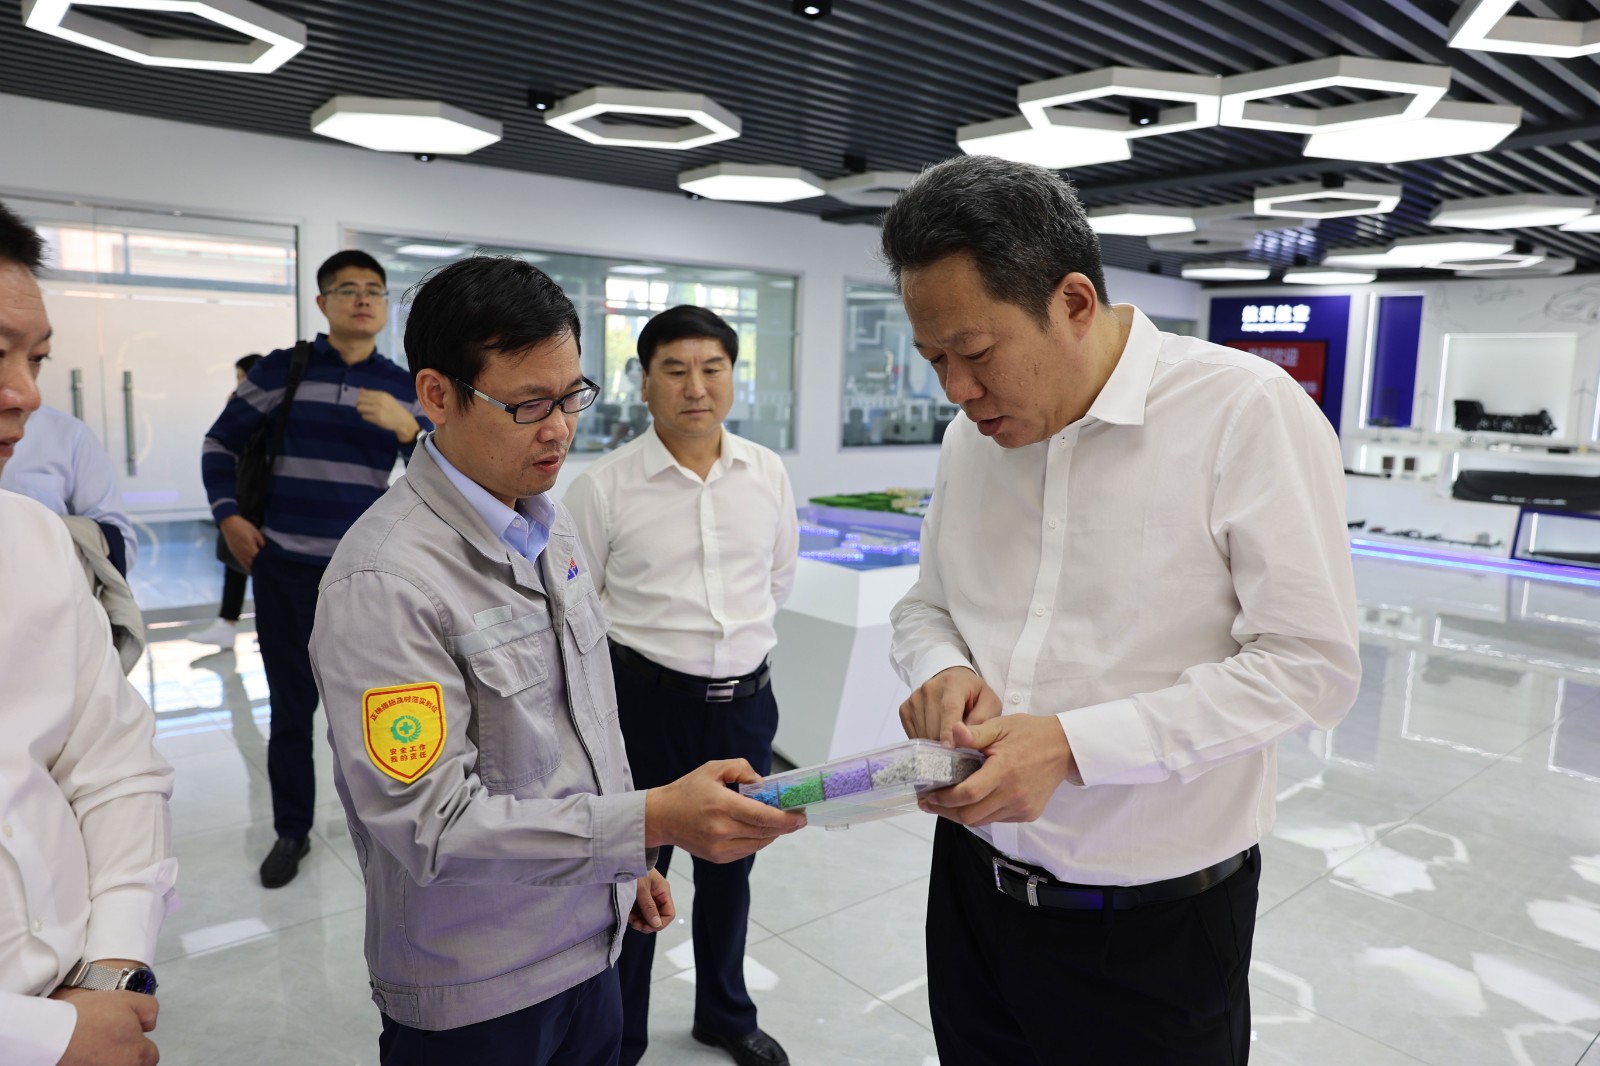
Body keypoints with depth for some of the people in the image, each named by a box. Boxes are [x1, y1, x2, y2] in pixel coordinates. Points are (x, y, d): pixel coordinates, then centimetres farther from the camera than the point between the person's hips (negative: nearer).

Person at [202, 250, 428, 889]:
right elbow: (221, 442, 10)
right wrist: (229, 517, -1)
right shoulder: (282, 370, 1)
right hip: (284, 568, 0)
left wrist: (407, 429, -19)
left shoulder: (404, 387, 4)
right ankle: (291, 831, 25)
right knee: (291, 705, 9)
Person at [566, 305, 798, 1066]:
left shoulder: (768, 474, -1)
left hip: (745, 700, 4)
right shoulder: (601, 487, -13)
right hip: (644, 701, -4)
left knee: (729, 867, 22)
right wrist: (647, 646, 0)